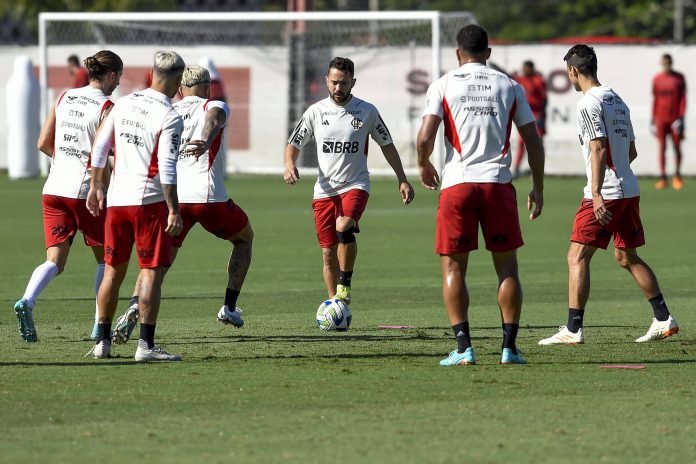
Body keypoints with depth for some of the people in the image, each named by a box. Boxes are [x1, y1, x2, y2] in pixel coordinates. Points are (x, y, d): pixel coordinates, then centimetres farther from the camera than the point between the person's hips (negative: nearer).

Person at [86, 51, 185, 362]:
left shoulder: (124, 104, 7)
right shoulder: (170, 117, -12)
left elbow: (100, 147, 12)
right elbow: (166, 168, -17)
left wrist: (95, 186, 23)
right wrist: (173, 210, -15)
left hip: (116, 198, 6)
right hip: (150, 200, -6)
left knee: (113, 270, 14)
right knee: (152, 271, -3)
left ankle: (102, 341, 19)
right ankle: (145, 345, -9)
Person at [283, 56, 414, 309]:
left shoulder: (366, 111, 0)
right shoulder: (315, 112, 3)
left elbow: (386, 145, 11)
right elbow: (293, 144, 9)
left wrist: (402, 180, 7)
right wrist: (289, 164, -13)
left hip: (355, 185, -2)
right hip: (324, 190, 2)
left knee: (343, 227, -30)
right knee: (328, 252, 2)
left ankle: (345, 285, -16)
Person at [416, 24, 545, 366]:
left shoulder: (443, 85, 3)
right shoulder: (509, 87, 9)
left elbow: (425, 137, -7)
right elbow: (533, 142, 9)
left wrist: (424, 166, 14)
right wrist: (538, 189, 19)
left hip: (457, 184, -1)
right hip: (498, 183, 1)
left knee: (453, 268, 7)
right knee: (507, 267, 10)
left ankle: (463, 347, -1)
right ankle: (509, 347, 5)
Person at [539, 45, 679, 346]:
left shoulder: (589, 103, -11)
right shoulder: (617, 100, 16)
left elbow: (599, 149, -20)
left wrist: (597, 192, -24)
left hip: (605, 194, -9)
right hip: (629, 191, 9)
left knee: (577, 257, -7)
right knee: (627, 257, 19)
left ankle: (573, 329, -12)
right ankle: (664, 320, 19)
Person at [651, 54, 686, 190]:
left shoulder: (679, 78, 2)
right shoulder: (657, 79, 7)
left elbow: (683, 98, 0)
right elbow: (655, 100, 11)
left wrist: (681, 117, -9)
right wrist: (653, 119, 9)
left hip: (675, 117, -1)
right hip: (661, 117, 1)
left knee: (677, 146, 1)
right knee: (661, 147, -3)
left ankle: (677, 176, 12)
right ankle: (662, 177, -4)